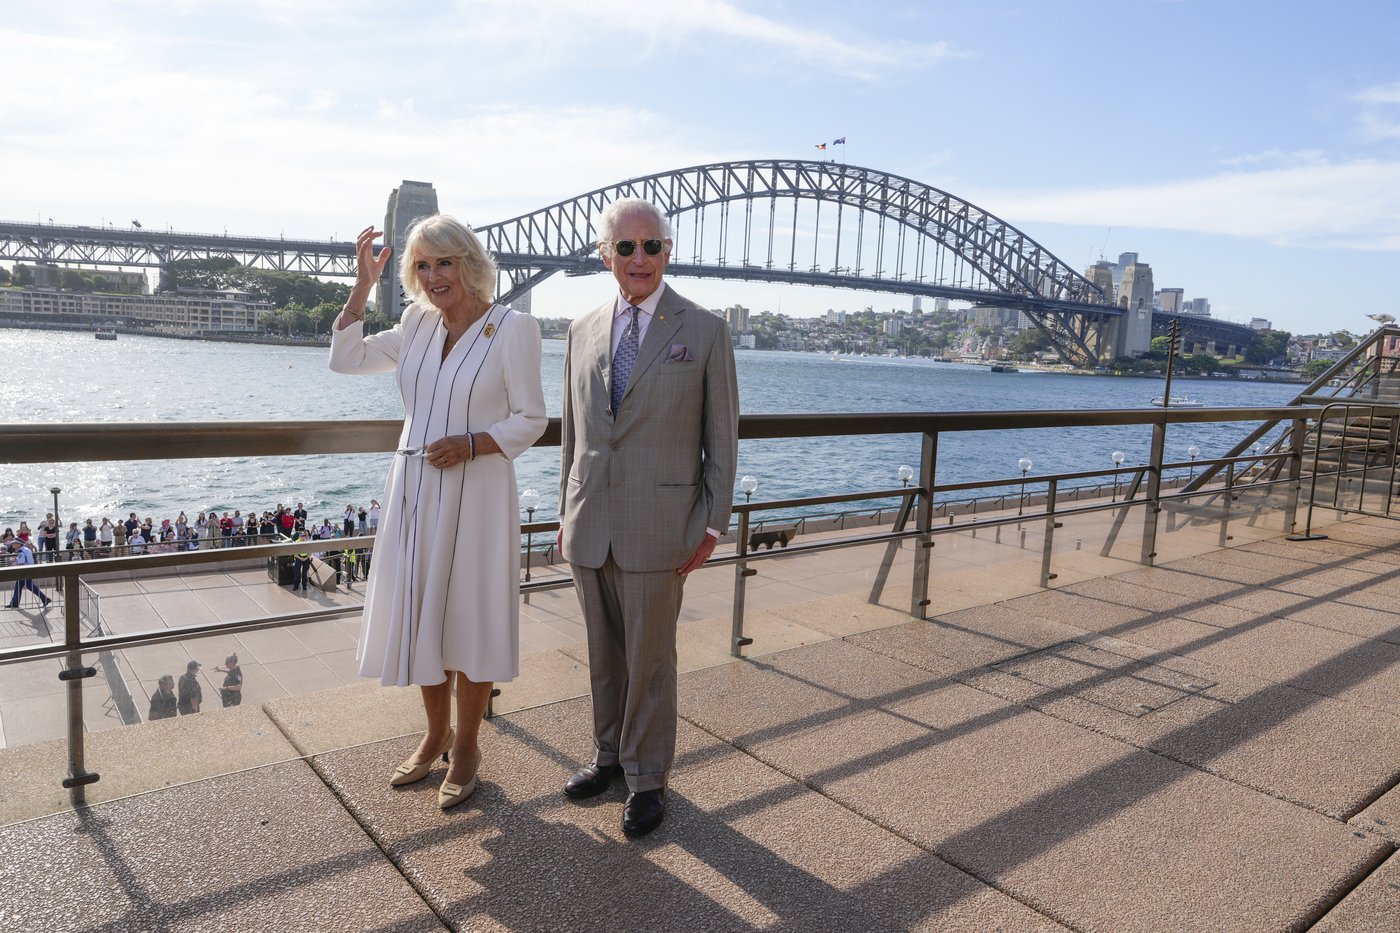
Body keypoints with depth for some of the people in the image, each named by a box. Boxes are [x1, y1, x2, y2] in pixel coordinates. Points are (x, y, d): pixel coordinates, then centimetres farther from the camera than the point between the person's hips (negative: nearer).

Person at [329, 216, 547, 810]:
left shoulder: (513, 328, -9)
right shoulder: (418, 323, 7)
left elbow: (531, 420, -8)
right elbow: (346, 358, 13)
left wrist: (472, 443, -23)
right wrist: (363, 283, 5)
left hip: (474, 494, -5)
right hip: (413, 489, 6)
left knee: (467, 622, 6)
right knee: (419, 617, 15)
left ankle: (466, 750, 25)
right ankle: (436, 735, 36)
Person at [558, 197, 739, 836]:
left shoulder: (704, 331, -3)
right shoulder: (584, 331, 9)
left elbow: (721, 436, -2)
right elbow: (573, 431, 15)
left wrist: (713, 524, -6)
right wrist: (566, 511, 13)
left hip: (657, 525, -4)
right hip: (589, 526, 4)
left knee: (649, 659, 6)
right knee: (603, 654, 16)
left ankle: (647, 778, 24)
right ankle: (609, 754, 36)